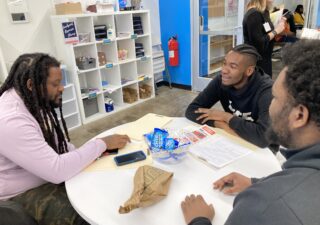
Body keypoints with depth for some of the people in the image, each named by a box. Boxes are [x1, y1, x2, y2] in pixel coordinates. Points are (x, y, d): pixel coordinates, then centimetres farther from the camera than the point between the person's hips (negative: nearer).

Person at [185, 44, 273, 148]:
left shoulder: (266, 90, -24)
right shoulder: (221, 80, -11)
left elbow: (264, 136, -35)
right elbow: (191, 110, -13)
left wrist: (226, 117, -24)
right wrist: (223, 125, -26)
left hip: (263, 148, -2)